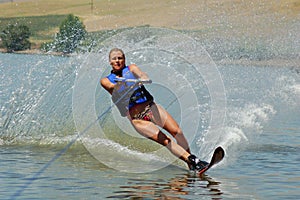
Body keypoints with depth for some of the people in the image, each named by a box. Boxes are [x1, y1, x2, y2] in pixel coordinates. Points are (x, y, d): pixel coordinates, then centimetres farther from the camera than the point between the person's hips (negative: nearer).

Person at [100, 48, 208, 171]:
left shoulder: (131, 69, 12)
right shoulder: (106, 80, 10)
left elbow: (141, 75, -10)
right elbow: (111, 87, -14)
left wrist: (143, 79, -35)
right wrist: (120, 85, -37)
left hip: (150, 107, 2)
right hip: (136, 118, -2)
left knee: (176, 131, -16)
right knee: (165, 141, -18)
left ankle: (190, 157, -3)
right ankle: (192, 162, -23)